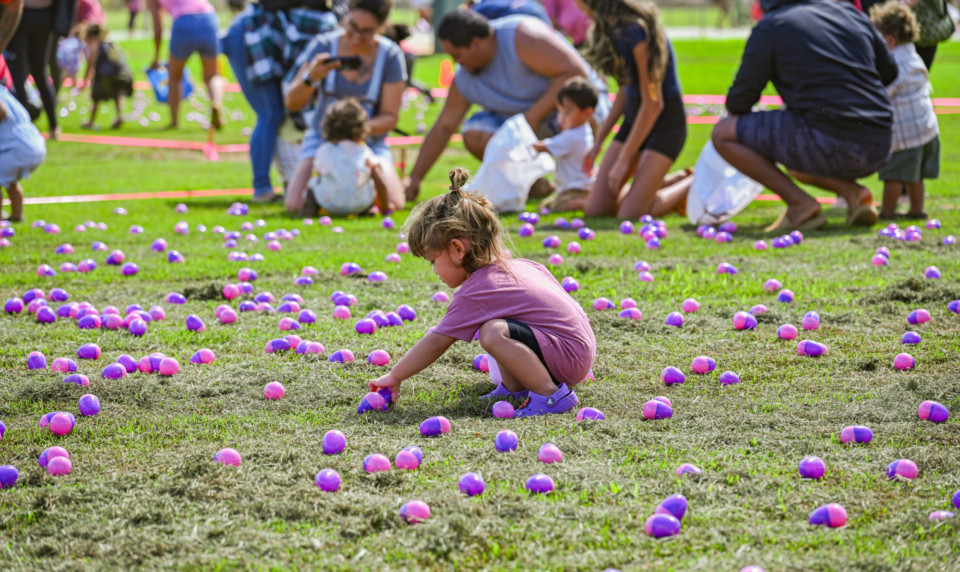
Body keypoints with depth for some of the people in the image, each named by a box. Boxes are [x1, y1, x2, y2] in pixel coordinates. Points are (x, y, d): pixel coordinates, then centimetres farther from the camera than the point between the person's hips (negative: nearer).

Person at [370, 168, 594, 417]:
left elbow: (435, 343, -9)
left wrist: (394, 377, 1)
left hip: (570, 356, -10)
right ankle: (515, 388, 15)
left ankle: (552, 394, -22)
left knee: (494, 332, -29)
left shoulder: (473, 293, -13)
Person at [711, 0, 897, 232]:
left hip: (829, 142, -7)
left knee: (723, 133, 4)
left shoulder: (769, 27, 0)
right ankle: (852, 192, 9)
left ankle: (799, 203, -5)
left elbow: (737, 105, 2)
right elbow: (890, 73, 25)